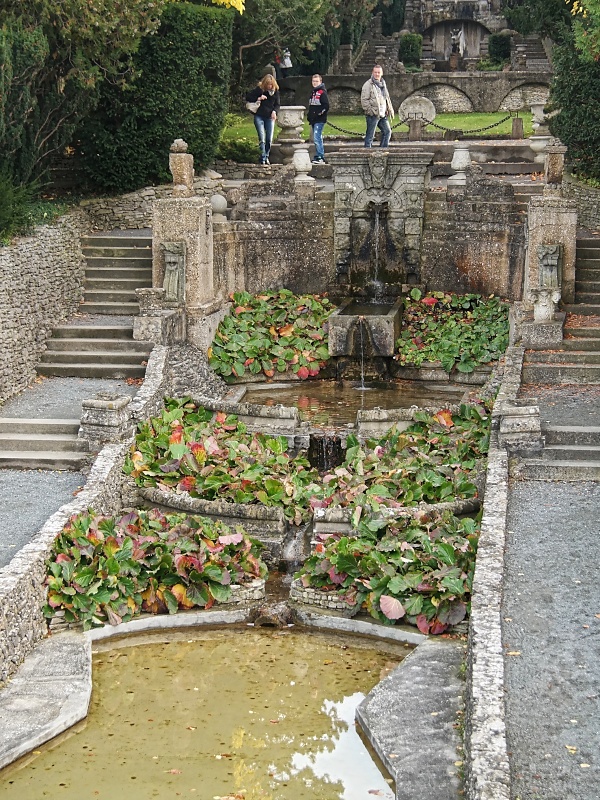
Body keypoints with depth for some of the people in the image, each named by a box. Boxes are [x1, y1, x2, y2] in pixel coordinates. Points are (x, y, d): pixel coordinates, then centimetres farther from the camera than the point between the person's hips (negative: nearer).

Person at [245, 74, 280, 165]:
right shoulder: (259, 89, -5)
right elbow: (248, 97, -1)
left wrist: (274, 111, -10)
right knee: (262, 138, -11)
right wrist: (258, 98, -15)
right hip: (259, 116, -3)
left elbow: (277, 104, 10)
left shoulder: (275, 91, 3)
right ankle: (262, 158, -8)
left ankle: (266, 157, 17)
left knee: (269, 139, 2)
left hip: (270, 117, 3)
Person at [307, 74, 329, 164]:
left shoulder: (322, 92, -9)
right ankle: (320, 157, 16)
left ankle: (320, 157, -15)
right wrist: (310, 116, 17)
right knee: (316, 139, 11)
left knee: (317, 138, -15)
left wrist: (320, 113, -17)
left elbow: (326, 106, -14)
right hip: (313, 120, 9)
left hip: (319, 120, -9)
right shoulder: (313, 92, 18)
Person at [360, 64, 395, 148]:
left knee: (387, 132, 9)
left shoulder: (383, 84, 18)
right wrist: (370, 110, -18)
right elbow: (364, 100, -11)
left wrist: (390, 110, 17)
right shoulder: (368, 84, -7)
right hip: (373, 115, -8)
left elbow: (387, 98, 27)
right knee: (370, 135, -3)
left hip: (383, 114, 8)